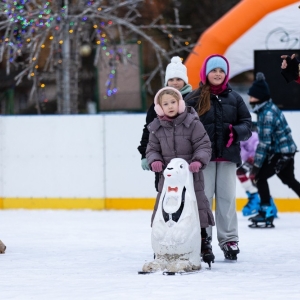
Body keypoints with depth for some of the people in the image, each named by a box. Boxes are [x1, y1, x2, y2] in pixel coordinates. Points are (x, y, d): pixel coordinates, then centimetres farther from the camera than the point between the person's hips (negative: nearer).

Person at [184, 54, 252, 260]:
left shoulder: (234, 98, 9)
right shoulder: (194, 99, 0)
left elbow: (247, 123, 9)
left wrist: (236, 132, -12)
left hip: (228, 156, 2)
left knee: (227, 198, 6)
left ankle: (229, 240, 11)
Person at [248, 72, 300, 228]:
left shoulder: (268, 114, -24)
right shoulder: (266, 107, 5)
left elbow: (264, 142, -26)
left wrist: (257, 165, -24)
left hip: (281, 153, -10)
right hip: (286, 150, 10)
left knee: (260, 176, -10)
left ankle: (267, 212, -9)